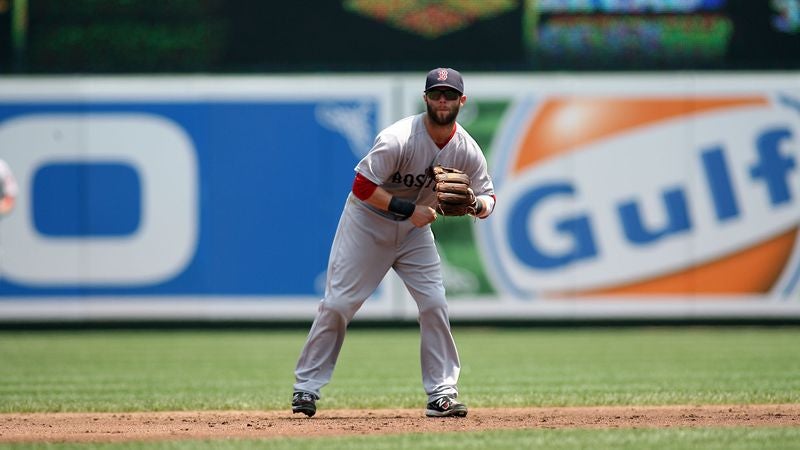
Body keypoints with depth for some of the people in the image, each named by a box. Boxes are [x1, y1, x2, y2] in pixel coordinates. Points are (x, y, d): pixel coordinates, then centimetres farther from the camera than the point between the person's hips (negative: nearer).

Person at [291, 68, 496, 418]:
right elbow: (362, 186, -26)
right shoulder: (399, 139, -27)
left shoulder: (467, 150, -12)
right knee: (338, 303, -5)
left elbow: (488, 198, -4)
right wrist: (408, 209, -30)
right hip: (367, 221, -4)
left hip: (414, 230, 4)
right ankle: (306, 387, 5)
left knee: (434, 304, -7)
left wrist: (475, 204, -28)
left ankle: (441, 394, -1)